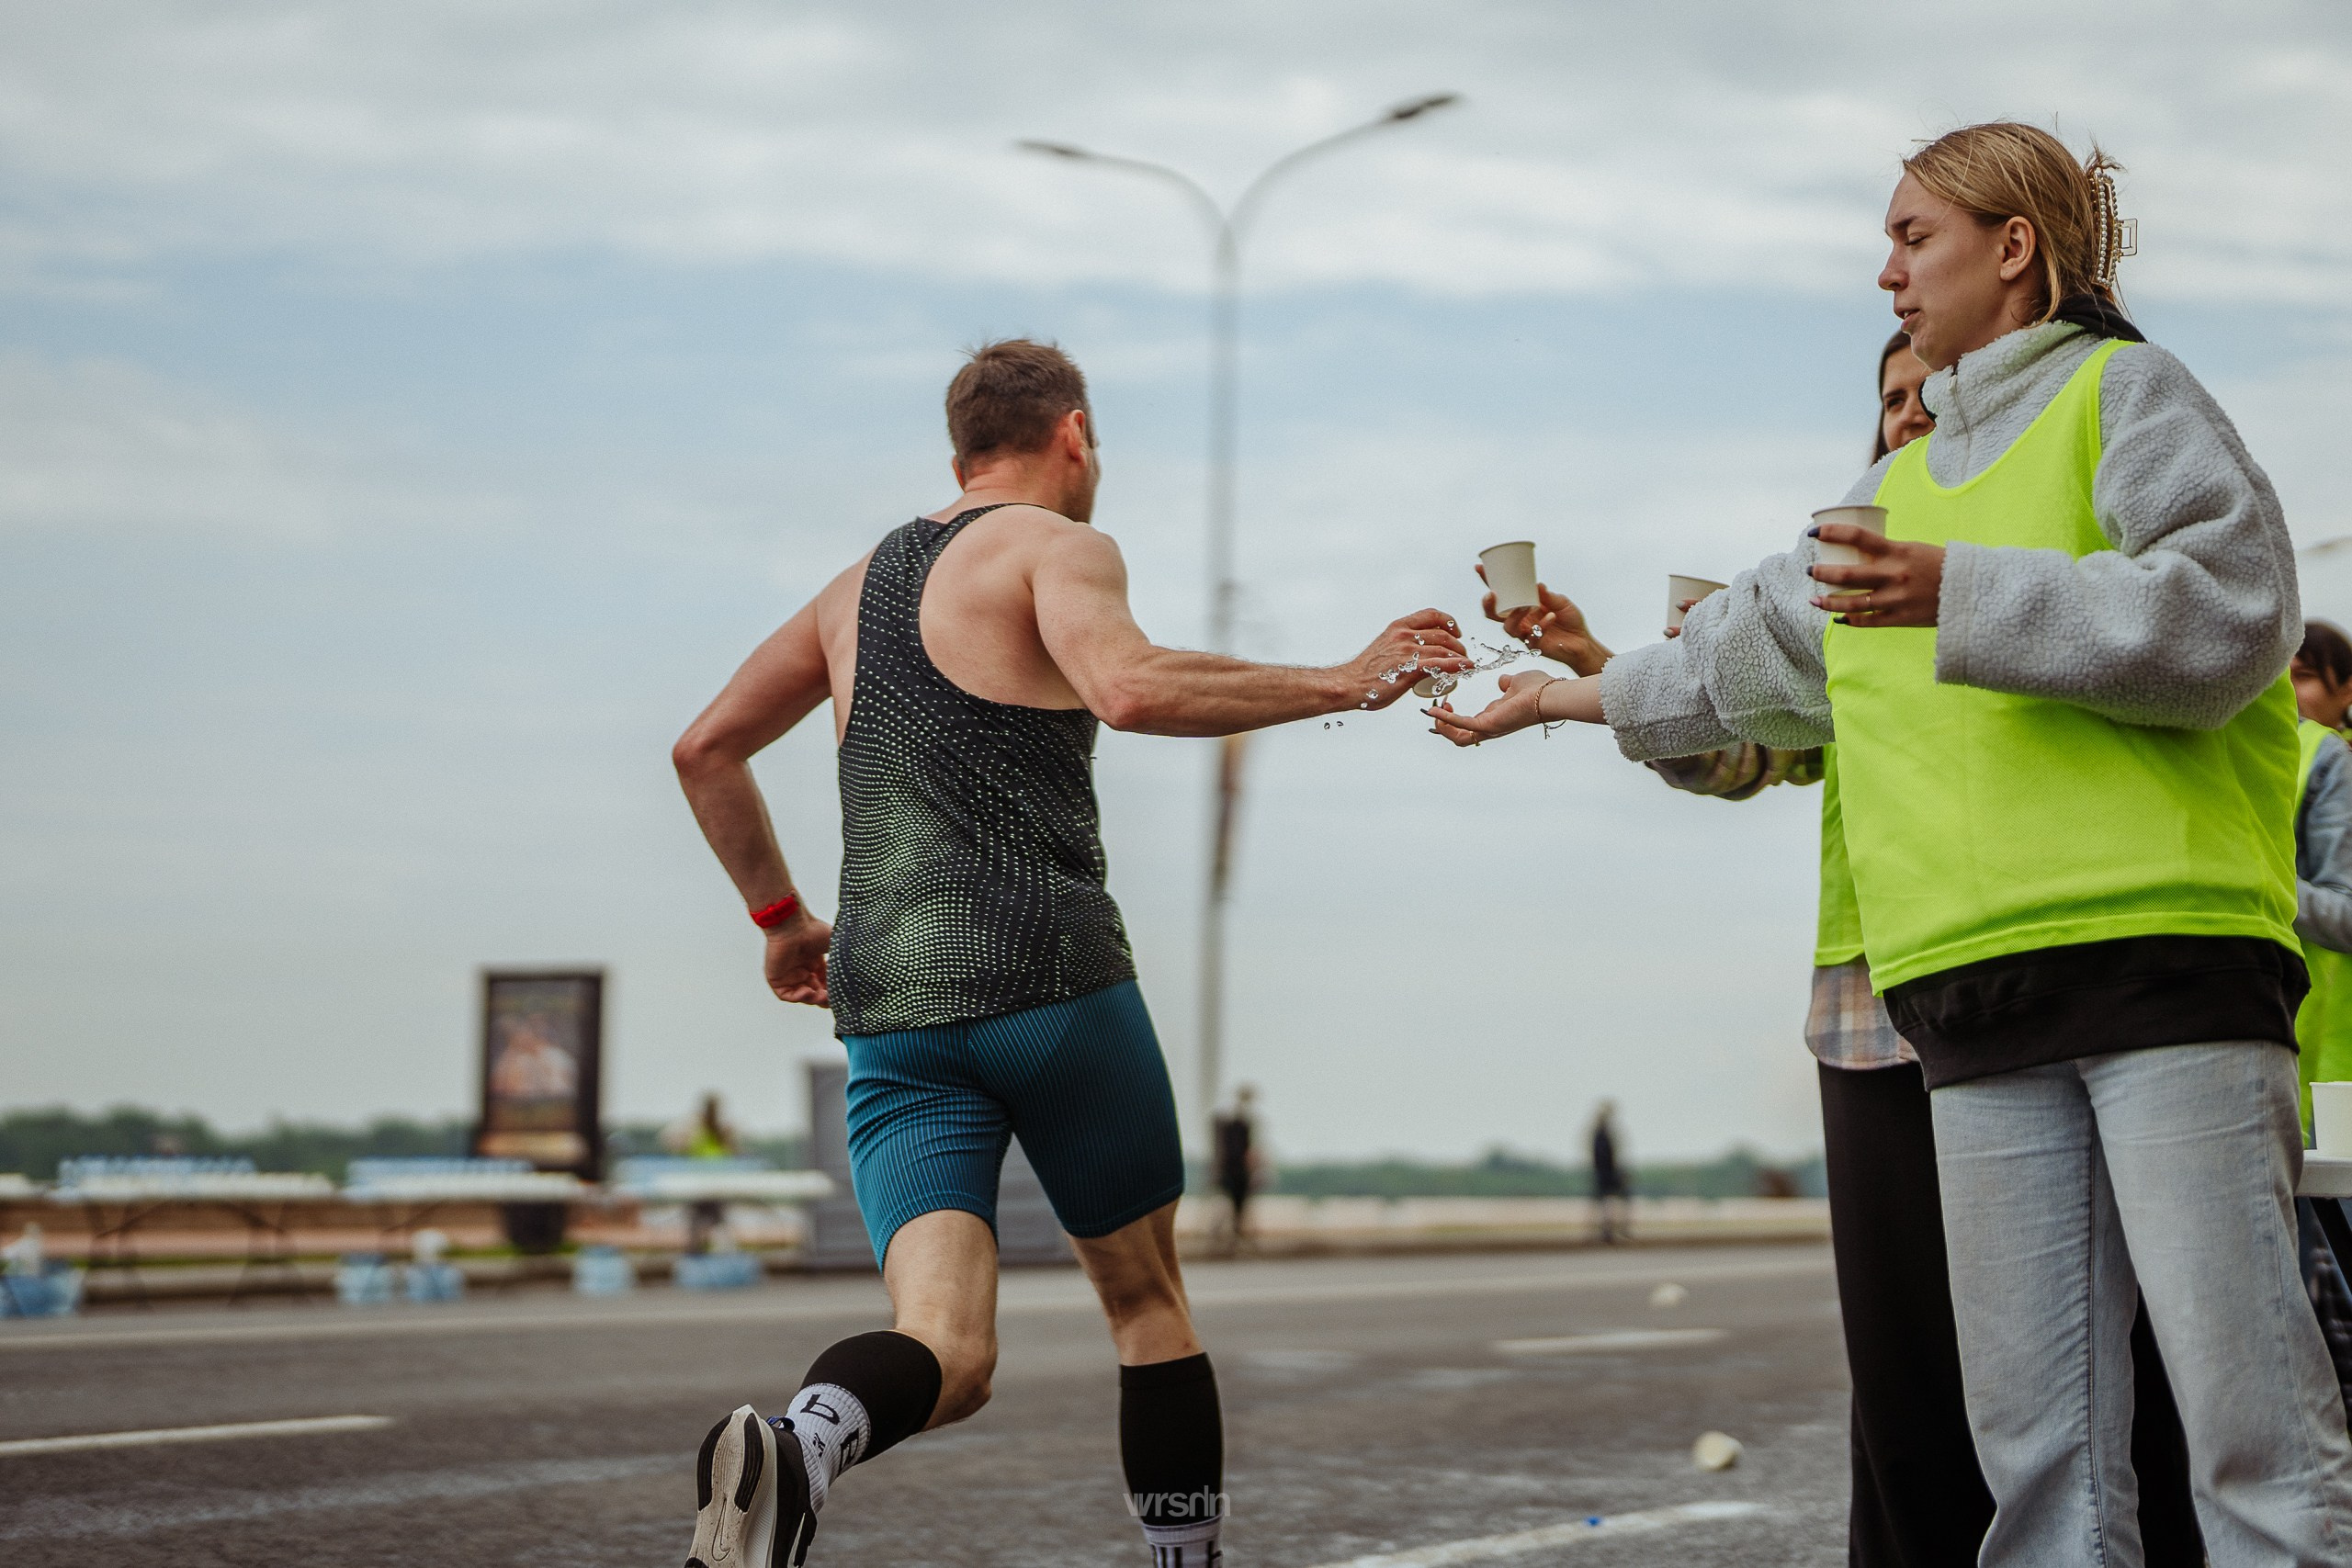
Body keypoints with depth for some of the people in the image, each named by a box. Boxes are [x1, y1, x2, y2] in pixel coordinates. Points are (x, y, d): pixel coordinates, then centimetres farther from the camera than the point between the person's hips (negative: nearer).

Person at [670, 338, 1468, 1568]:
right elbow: (1131, 690, -20)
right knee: (1147, 1300, 15)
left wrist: (779, 917, 35)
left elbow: (705, 750, 28)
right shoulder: (1056, 547, 2)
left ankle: (793, 1448, -39)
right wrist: (1345, 683, -13)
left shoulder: (859, 586, 24)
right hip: (1048, 979, -5)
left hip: (888, 1015, 5)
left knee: (947, 1355, -7)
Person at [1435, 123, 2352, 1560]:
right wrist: (1577, 692, 47)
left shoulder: (2125, 391, 6)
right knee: (2034, 1430, 1)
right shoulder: (1903, 483, 27)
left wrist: (1968, 596, -14)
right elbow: (1760, 646, 39)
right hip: (1980, 989, 7)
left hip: (2166, 950, -6)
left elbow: (2237, 609, -8)